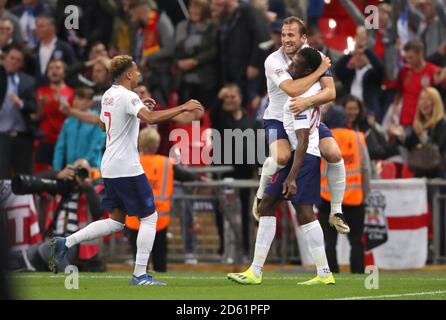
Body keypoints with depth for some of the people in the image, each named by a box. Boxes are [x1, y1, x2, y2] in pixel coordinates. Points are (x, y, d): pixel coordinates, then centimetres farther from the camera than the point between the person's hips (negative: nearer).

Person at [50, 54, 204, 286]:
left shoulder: (108, 95, 12)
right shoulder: (128, 97, -15)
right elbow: (150, 118, -32)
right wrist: (183, 108, -28)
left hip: (109, 168, 9)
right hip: (127, 168, -9)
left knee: (116, 221, 15)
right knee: (149, 217, 1)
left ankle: (65, 243, 6)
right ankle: (139, 275, -2)